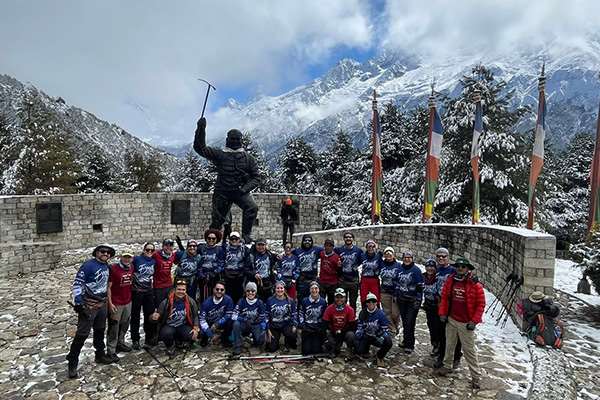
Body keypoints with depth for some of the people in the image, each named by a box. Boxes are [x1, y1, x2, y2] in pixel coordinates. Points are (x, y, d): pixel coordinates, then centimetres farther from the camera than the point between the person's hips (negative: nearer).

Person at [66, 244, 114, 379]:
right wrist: (77, 302, -23)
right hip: (88, 306, -8)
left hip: (102, 305, 8)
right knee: (82, 334, -3)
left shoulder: (106, 266, 7)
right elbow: (77, 283, -18)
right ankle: (72, 363, 12)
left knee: (100, 331, 19)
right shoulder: (88, 265, -17)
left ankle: (100, 355, 35)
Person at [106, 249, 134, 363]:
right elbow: (108, 287, -14)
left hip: (128, 302, 6)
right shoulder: (113, 268, -17)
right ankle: (111, 351, 14)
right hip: (116, 304, -6)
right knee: (113, 328, 3)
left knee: (124, 325, 19)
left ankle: (120, 343, 36)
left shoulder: (131, 268, 2)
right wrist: (110, 303, -17)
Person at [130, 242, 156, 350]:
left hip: (148, 291, 5)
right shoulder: (136, 259, -9)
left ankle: (149, 338, 26)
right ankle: (135, 340, 19)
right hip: (136, 291, -4)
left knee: (150, 315, 11)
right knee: (135, 316, 7)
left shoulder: (153, 261, 5)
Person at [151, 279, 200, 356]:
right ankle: (170, 346, 4)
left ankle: (179, 341, 13)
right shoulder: (166, 302, -14)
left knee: (192, 335, -26)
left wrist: (196, 328, -12)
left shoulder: (190, 301, -9)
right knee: (167, 333, -35)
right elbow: (158, 317, -9)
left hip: (183, 326, 2)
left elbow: (195, 316, 1)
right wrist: (155, 317, -33)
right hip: (169, 326, -2)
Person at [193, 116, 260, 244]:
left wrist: (244, 188, -11)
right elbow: (200, 148, -1)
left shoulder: (248, 157, 7)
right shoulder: (219, 155, 5)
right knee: (216, 220, 4)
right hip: (222, 192, 0)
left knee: (252, 208, -26)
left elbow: (256, 178, 5)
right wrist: (201, 129, -12)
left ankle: (246, 234, -13)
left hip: (240, 191, 0)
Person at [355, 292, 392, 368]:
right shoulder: (363, 313, -1)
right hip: (366, 336, 2)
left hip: (377, 337, -1)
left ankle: (380, 356, 2)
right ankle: (367, 346, 18)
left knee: (388, 342, -32)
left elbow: (385, 329, -9)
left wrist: (382, 338, -25)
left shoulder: (380, 314, -10)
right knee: (360, 350, -23)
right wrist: (358, 335, -13)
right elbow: (359, 326, 5)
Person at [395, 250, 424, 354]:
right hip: (401, 300, 6)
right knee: (404, 321, 14)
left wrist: (418, 300, -12)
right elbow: (397, 283, 17)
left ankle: (409, 345, 6)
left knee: (410, 322, -5)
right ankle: (405, 340, 29)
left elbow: (420, 286, -9)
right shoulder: (400, 269, 8)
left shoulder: (416, 270, -9)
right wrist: (396, 295, 15)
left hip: (412, 301, -5)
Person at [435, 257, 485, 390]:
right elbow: (444, 297, 8)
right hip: (451, 320, 4)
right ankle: (447, 366, 35)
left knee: (469, 350, 3)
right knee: (449, 345, 18)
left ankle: (476, 377, 16)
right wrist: (442, 313, 4)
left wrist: (474, 321, -11)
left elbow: (481, 304, -8)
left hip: (466, 323, -4)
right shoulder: (450, 280, 0)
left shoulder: (475, 285, -12)